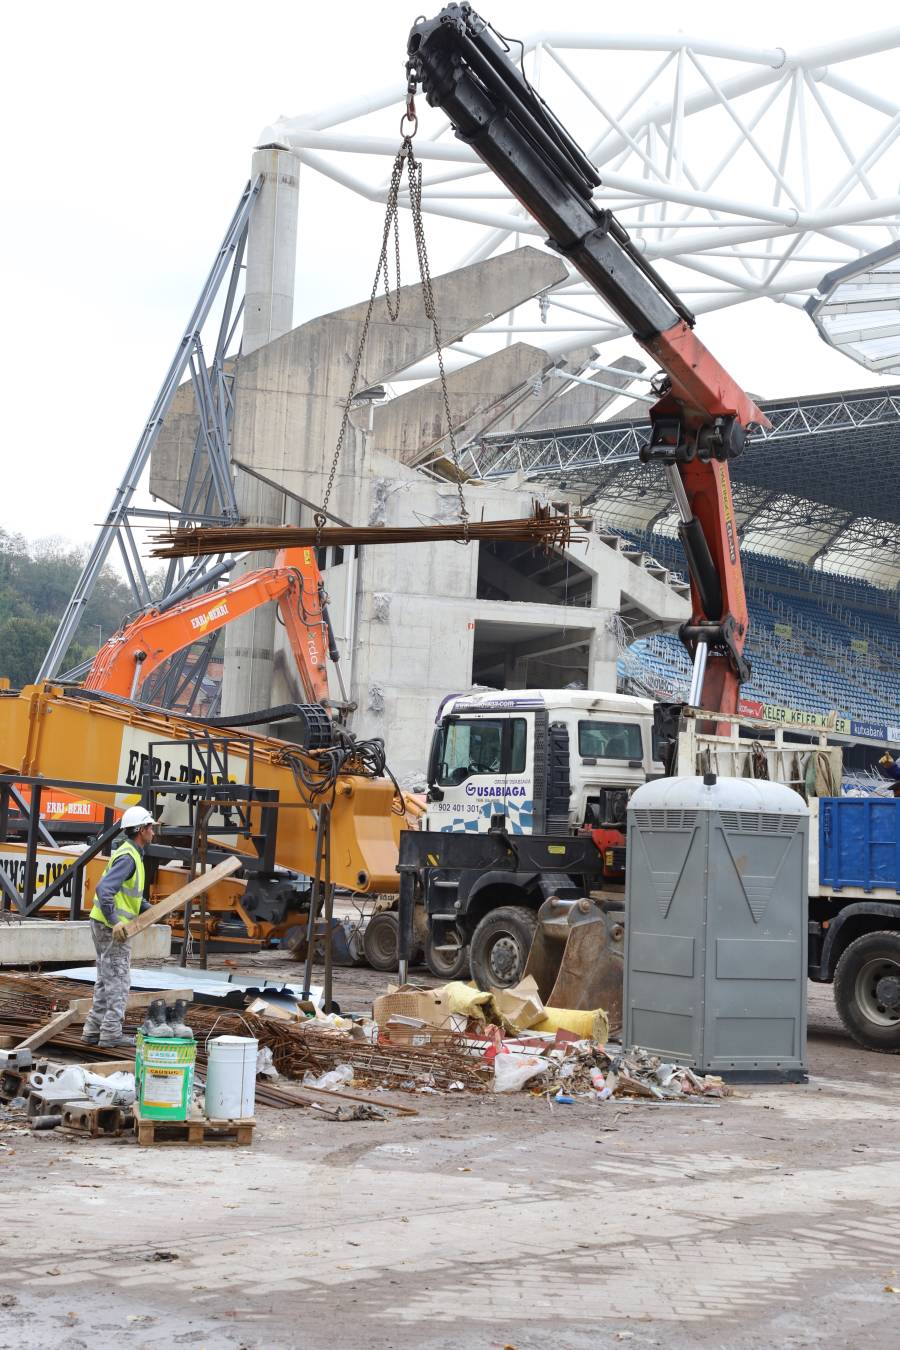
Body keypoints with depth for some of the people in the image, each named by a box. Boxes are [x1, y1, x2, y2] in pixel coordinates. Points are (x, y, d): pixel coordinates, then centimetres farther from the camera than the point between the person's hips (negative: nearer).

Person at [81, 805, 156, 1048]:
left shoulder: (130, 853, 14)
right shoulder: (128, 857, -18)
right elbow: (104, 889, -28)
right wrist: (115, 922, -31)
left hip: (109, 925, 10)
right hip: (112, 927, -10)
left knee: (106, 981, 14)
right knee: (118, 982, -5)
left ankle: (93, 1030, 16)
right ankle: (111, 1033, -3)